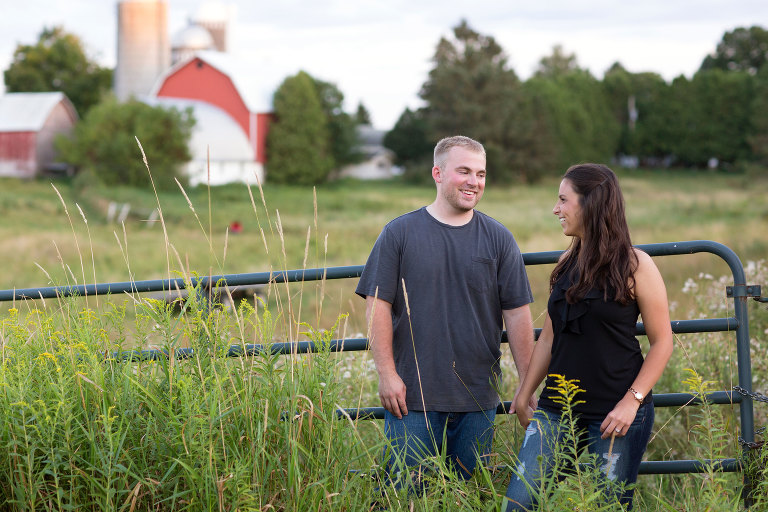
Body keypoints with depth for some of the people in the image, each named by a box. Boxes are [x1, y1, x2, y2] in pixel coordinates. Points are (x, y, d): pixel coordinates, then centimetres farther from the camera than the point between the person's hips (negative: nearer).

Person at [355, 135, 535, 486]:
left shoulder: (498, 239, 7)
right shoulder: (400, 233, 2)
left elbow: (517, 313, 7)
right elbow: (378, 306, 0)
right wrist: (387, 373, -8)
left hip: (478, 402, 2)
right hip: (411, 397, -2)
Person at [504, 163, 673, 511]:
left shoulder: (635, 265, -6)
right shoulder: (567, 263, 12)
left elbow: (662, 343, -6)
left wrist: (631, 401, -14)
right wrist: (523, 396, 16)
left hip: (615, 414, -5)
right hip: (557, 408, 5)